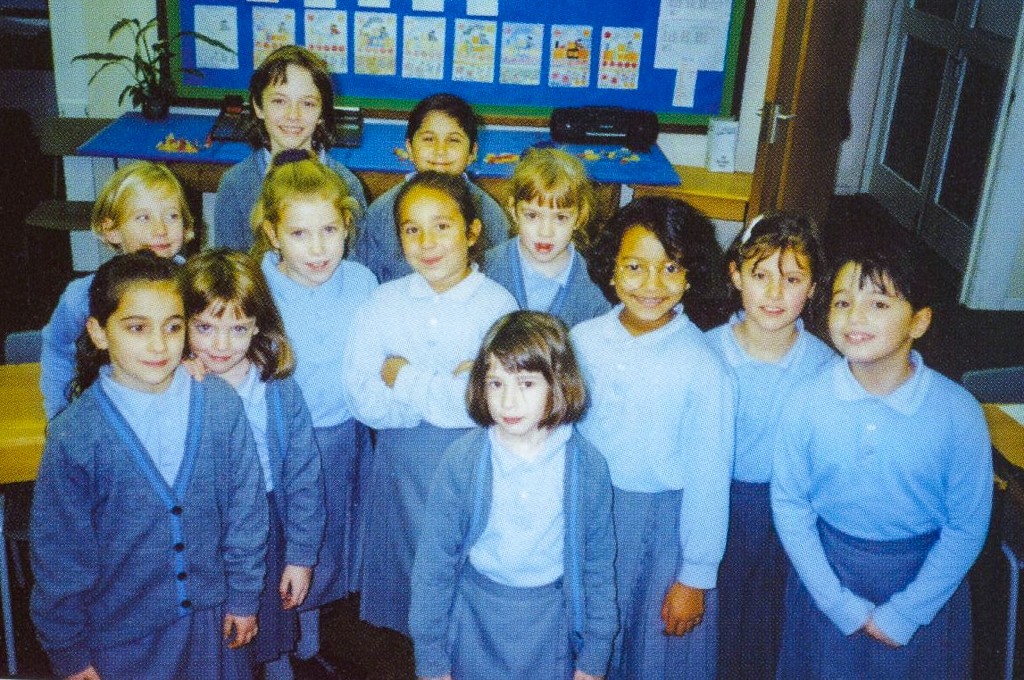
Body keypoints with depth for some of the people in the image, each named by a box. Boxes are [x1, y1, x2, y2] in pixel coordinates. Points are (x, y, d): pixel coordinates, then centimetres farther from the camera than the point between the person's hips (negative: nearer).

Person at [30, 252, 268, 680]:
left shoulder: (222, 405, -12)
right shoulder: (74, 435, -17)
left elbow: (246, 505, -1)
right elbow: (59, 553, -8)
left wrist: (243, 596, 5)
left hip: (212, 622, 2)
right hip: (122, 637, -1)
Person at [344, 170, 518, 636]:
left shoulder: (497, 305, -10)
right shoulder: (386, 302, -2)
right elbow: (364, 401, -10)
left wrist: (405, 378, -13)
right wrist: (446, 391, -18)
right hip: (399, 470, 3)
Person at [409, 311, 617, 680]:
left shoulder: (587, 465, -11)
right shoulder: (461, 461, -14)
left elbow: (598, 563, -2)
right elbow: (433, 562, -7)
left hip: (553, 622, 1)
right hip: (475, 621, 0)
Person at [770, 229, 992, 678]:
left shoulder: (959, 413, -18)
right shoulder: (806, 402, -16)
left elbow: (967, 527, -9)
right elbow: (790, 503, -7)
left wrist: (902, 616, -9)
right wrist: (841, 604, -9)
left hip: (923, 581, -1)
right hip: (826, 572, 1)